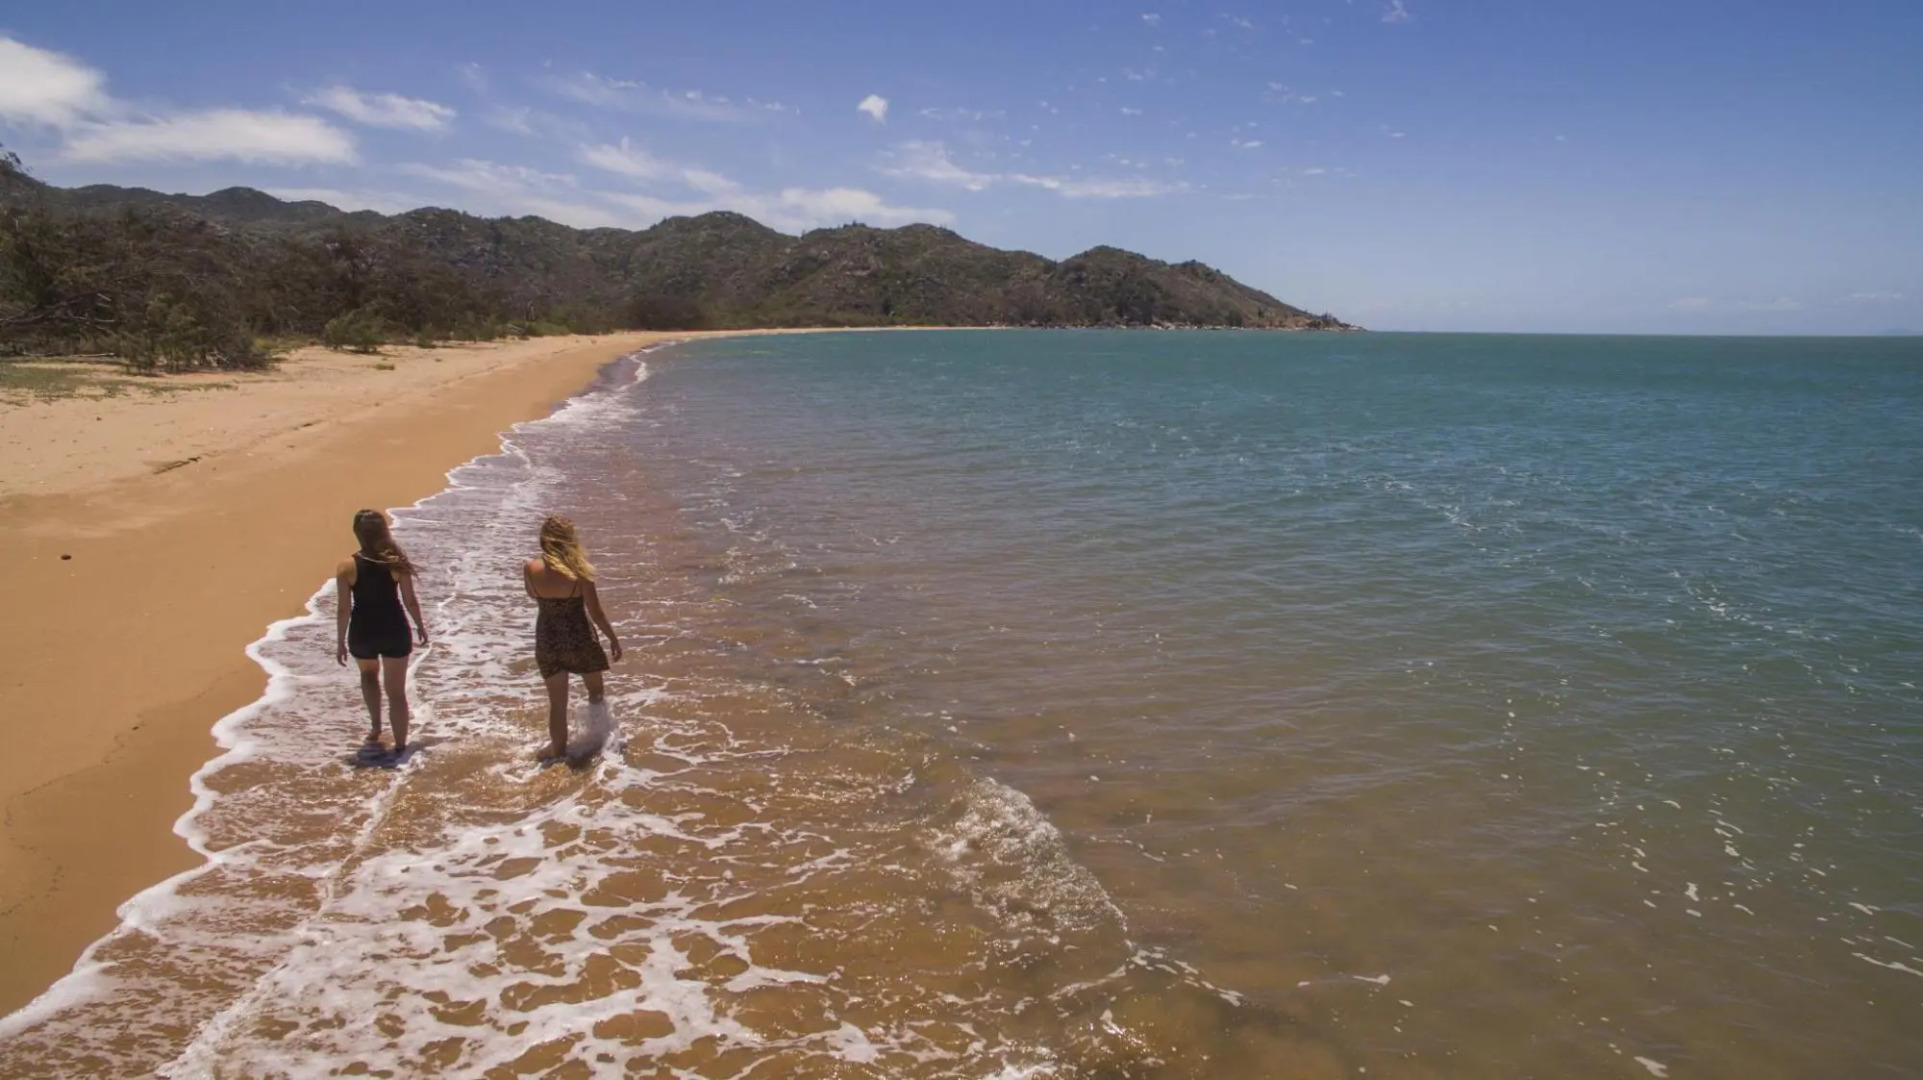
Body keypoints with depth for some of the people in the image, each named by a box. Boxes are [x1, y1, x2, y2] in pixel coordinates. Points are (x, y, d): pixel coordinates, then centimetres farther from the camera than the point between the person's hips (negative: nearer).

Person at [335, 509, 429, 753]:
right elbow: (410, 601, -5)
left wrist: (340, 642, 4)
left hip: (363, 633, 0)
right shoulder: (397, 563, -11)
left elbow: (344, 609, -8)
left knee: (369, 674, 33)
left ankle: (375, 726, 33)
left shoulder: (347, 567, -12)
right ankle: (400, 747, 15)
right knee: (396, 691, 10)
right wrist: (420, 625, 12)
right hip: (394, 631, 0)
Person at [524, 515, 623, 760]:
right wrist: (613, 638, 0)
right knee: (596, 690, 22)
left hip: (547, 641, 2)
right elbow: (596, 612, -13)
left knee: (557, 701, 16)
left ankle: (558, 750, 24)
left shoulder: (530, 569, -12)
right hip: (579, 639, -2)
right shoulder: (579, 572, -20)